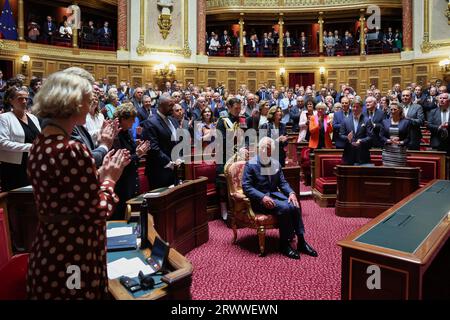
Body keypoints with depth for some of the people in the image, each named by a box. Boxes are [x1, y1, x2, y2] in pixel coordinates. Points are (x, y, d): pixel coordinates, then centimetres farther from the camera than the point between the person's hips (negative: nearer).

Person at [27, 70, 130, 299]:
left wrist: (100, 172, 5)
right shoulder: (73, 151, -24)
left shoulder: (39, 145, 4)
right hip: (73, 258, -9)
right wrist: (109, 179, -5)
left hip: (48, 250, 9)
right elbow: (97, 213, -19)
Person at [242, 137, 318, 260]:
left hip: (275, 194, 6)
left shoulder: (276, 164, 13)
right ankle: (284, 244, -14)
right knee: (285, 208, -29)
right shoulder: (251, 164, -5)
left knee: (295, 206, -22)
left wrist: (291, 192, -9)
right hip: (259, 199, -5)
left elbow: (282, 182, 13)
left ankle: (301, 241, -12)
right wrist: (262, 197, -24)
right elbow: (246, 187, -11)